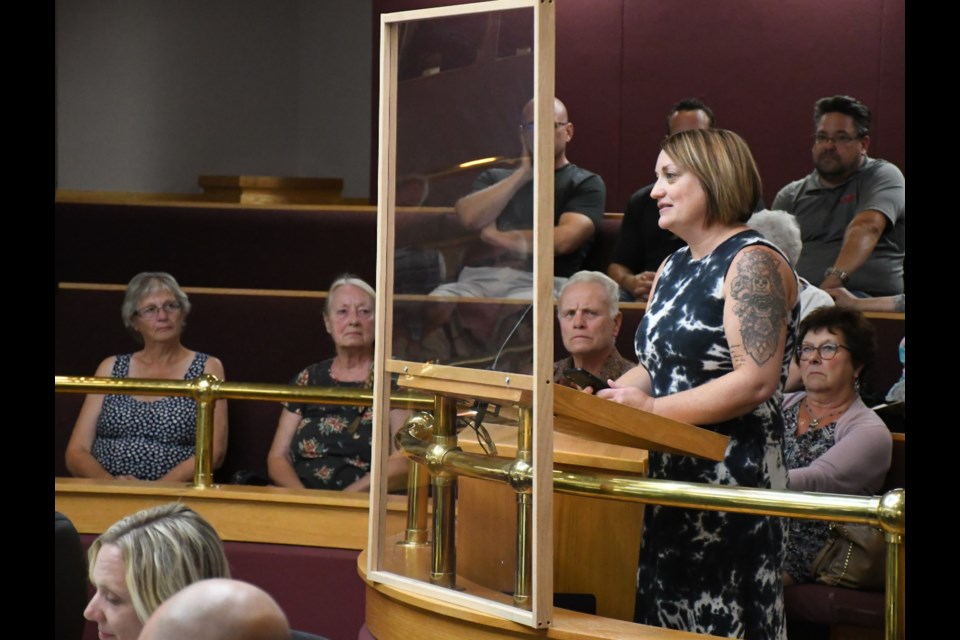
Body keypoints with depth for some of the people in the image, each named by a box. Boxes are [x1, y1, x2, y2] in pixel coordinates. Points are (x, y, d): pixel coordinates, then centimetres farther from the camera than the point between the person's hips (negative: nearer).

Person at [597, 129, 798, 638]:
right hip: (669, 471, 9)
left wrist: (653, 409, -23)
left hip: (729, 477, -8)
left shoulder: (752, 262, -11)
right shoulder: (673, 267, 17)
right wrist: (600, 402, 1)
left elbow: (757, 381, -20)